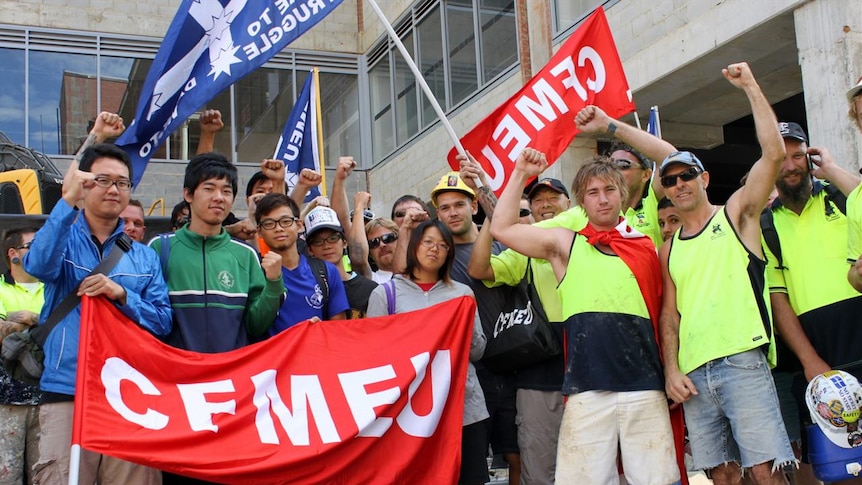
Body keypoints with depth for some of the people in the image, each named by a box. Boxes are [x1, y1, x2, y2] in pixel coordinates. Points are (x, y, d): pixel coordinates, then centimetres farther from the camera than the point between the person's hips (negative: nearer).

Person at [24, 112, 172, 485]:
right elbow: (38, 265, -15)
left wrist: (122, 294, -11)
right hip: (66, 394, -2)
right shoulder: (65, 239, 9)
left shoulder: (144, 257, 15)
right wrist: (68, 201, -24)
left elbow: (163, 321, 6)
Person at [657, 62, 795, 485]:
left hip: (742, 361, -4)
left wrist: (751, 87, -4)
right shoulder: (669, 249, 18)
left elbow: (774, 153, -5)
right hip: (693, 374, 4)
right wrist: (671, 369, 1)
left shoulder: (736, 215, 8)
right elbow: (670, 313, 15)